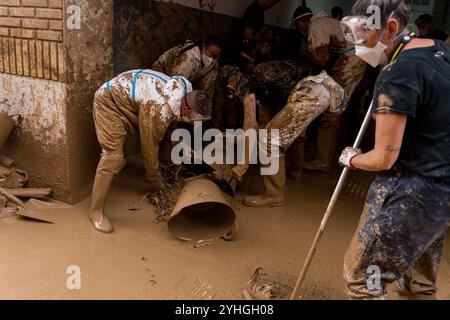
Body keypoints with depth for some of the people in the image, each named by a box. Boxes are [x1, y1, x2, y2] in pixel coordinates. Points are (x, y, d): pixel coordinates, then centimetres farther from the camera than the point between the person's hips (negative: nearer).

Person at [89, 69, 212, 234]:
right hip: (109, 101, -9)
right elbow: (149, 147, -22)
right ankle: (96, 211, -6)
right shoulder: (161, 111, -36)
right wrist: (156, 180, -7)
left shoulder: (187, 88, -11)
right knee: (113, 157, -15)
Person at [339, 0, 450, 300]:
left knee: (361, 275, 4)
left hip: (413, 191, -9)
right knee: (419, 283, 22)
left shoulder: (396, 76, -22)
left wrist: (351, 158, 0)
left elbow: (383, 159, -20)